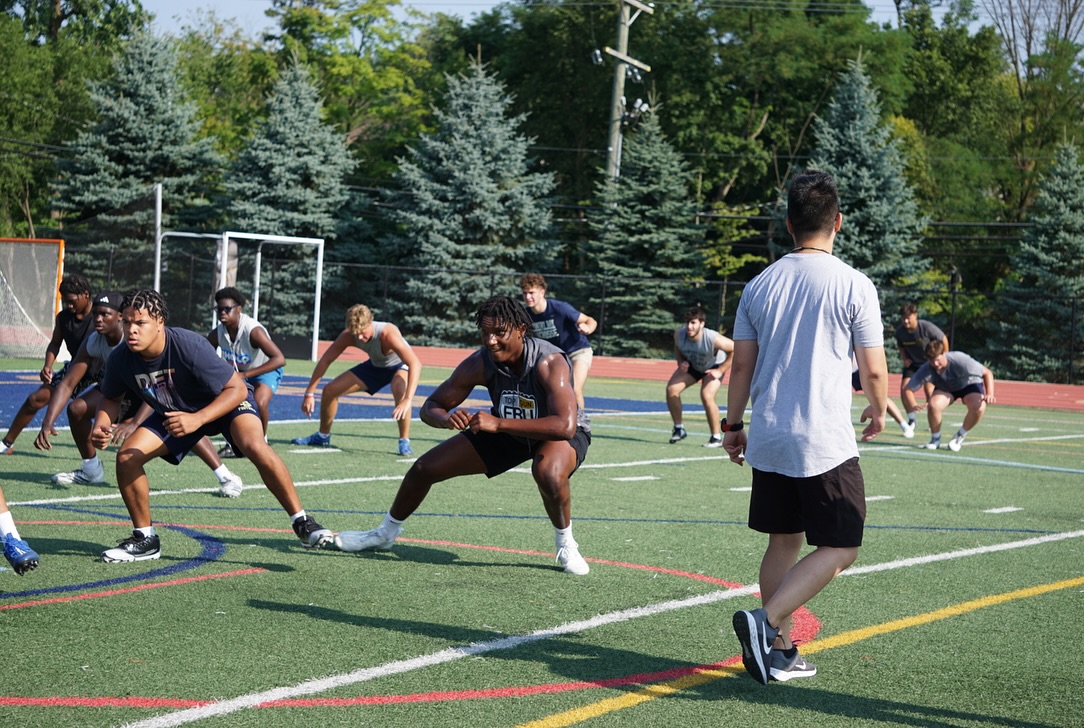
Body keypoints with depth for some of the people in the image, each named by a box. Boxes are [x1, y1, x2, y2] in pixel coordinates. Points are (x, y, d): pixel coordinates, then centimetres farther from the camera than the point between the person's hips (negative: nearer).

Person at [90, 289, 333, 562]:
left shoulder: (190, 346, -35)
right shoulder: (120, 360, -21)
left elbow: (237, 389, -30)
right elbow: (111, 398, 1)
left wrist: (197, 419, -44)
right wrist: (101, 426, -22)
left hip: (227, 402, -5)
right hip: (172, 413, 5)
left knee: (255, 447, -33)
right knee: (126, 456, -13)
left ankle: (302, 522, -19)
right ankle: (145, 539, 6)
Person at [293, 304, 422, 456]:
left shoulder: (388, 334, -41)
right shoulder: (348, 335, -26)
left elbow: (416, 363, -49)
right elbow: (325, 360, -14)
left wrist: (408, 400, -60)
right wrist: (309, 393, -19)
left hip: (400, 365, -5)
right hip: (376, 365, 5)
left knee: (399, 390, -40)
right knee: (330, 390, -2)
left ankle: (404, 442, -23)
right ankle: (322, 436, 22)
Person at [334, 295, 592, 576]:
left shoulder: (549, 362, -36)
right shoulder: (480, 363, -22)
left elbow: (565, 425, -48)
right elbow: (430, 407, -13)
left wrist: (498, 424, -51)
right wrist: (446, 418, -40)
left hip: (563, 433, -5)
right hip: (507, 430, 5)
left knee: (548, 472, -41)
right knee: (424, 468, 2)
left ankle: (566, 546, -12)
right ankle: (385, 534, 30)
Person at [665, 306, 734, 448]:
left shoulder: (713, 339, -38)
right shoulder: (679, 335, -25)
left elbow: (736, 349, -25)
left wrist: (720, 370, -24)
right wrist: (681, 362, -18)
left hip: (712, 367, -5)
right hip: (691, 365, 5)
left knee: (706, 396, -26)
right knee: (671, 389, -12)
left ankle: (716, 438, -9)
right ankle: (679, 429, 6)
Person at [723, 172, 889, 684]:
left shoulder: (760, 285, 4)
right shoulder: (854, 286, -8)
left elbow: (741, 365, 8)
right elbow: (873, 370, -5)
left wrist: (732, 424, 19)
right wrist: (878, 412, 14)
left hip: (767, 440, 6)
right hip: (826, 444, -5)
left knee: (784, 541, 15)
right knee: (840, 549, 2)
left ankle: (779, 652, 16)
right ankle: (766, 621, -14)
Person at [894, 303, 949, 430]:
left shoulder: (927, 328, -26)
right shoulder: (900, 331, -13)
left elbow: (944, 340, -11)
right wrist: (904, 358, -9)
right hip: (912, 364, 4)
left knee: (929, 390, -14)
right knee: (905, 388, -13)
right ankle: (911, 419, 2)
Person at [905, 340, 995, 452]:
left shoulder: (960, 360, -36)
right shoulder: (926, 370, -28)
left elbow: (987, 373, -26)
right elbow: (908, 389, -24)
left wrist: (989, 394, -40)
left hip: (969, 384, -2)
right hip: (945, 388, 2)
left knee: (979, 408, -32)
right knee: (933, 405, -31)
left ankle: (959, 437, -5)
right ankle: (935, 439, -4)